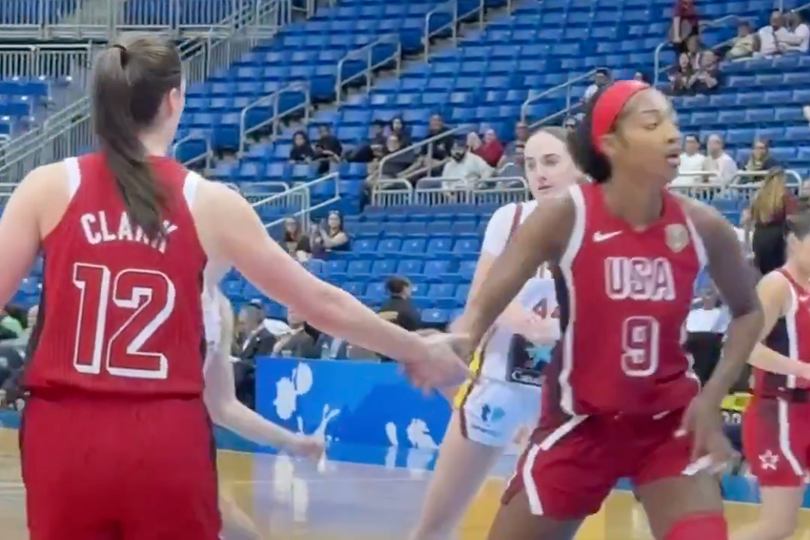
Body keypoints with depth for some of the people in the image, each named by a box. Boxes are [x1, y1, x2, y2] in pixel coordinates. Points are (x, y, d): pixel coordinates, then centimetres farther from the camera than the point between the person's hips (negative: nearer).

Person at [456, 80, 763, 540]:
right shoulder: (564, 217, -17)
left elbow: (748, 311, 9)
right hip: (580, 421, -1)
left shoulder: (702, 226, -9)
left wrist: (713, 397, -2)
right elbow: (485, 305, -20)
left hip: (671, 420, 1)